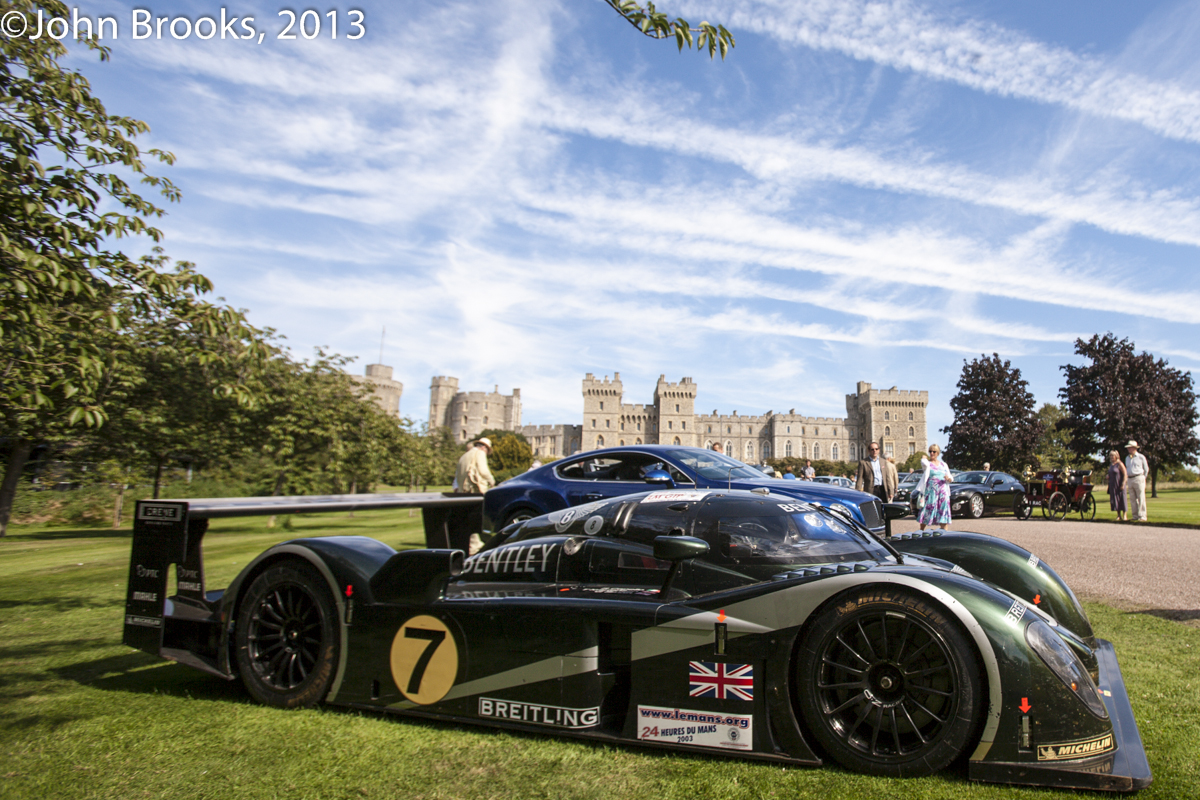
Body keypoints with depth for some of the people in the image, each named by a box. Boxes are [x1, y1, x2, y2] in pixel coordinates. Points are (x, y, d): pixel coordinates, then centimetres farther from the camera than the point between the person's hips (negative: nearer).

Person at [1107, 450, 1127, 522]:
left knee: (1121, 499, -2)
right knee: (1115, 500, 8)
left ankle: (1124, 516, 4)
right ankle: (1119, 515, 15)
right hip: (1113, 485, 7)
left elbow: (1125, 474, -14)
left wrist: (1123, 484, -20)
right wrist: (1108, 476, 4)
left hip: (1119, 485, -7)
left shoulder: (1119, 464, -10)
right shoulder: (1110, 464, 13)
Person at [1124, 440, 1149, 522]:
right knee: (1132, 499, 5)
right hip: (1130, 480, 5)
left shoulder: (1141, 457, 1)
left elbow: (1146, 469, 7)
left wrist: (1142, 478, 6)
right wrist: (1127, 478, 13)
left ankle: (1142, 516, -4)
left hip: (1139, 479, -5)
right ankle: (1135, 516, 9)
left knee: (1141, 498, -6)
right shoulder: (1127, 458, 16)